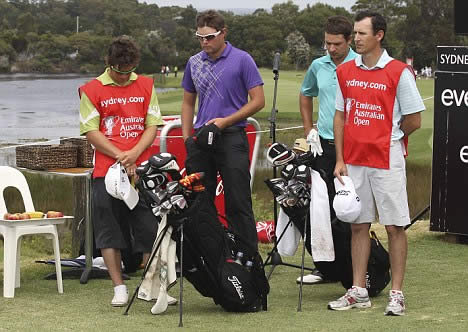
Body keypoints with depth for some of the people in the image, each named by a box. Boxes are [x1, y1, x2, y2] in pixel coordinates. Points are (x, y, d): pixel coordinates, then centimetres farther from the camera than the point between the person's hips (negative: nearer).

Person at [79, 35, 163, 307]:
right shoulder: (92, 90, 2)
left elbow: (152, 126, 6)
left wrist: (134, 153, -11)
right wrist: (119, 155, -12)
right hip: (107, 170, -1)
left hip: (142, 169, 1)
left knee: (149, 228, -1)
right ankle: (119, 288, 8)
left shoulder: (146, 86, 10)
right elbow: (91, 131, -2)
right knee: (109, 230, 1)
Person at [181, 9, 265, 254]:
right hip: (201, 140, 5)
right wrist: (187, 137, 8)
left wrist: (225, 121, -12)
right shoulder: (194, 63, 11)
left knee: (238, 204, -5)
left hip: (231, 138, -5)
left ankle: (249, 258, -1)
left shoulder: (242, 60, -4)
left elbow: (258, 101, -5)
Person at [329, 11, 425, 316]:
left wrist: (388, 138, 3)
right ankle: (359, 291, 16)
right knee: (358, 225, 9)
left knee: (395, 226, -1)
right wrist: (340, 159, 5)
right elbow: (340, 116, 11)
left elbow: (413, 121, -5)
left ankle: (396, 294, 4)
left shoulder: (399, 72, -8)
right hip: (354, 161, 5)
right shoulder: (345, 72, 8)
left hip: (387, 161, -5)